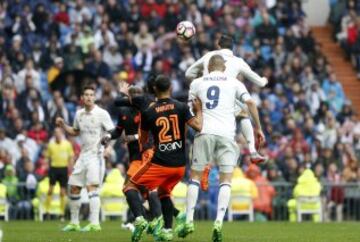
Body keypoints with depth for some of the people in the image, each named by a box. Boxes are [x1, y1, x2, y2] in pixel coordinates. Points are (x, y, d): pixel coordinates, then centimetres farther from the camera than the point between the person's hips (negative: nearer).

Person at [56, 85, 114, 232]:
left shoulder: (102, 114, -8)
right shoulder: (79, 114, 10)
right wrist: (63, 125, 9)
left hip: (96, 155, -7)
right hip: (83, 155, 7)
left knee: (92, 186, -18)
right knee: (74, 188, 9)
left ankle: (94, 223, -20)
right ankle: (74, 223, 21)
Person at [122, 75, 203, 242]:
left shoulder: (148, 112, -2)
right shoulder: (181, 107, -2)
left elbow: (143, 141, 10)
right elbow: (198, 127, -9)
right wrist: (198, 111, 8)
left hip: (160, 163, -3)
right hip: (180, 164, 3)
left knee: (130, 187, 9)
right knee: (164, 192, 28)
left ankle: (139, 218, -17)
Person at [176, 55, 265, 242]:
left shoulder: (197, 83, 14)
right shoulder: (234, 83, 12)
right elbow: (250, 102, 2)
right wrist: (258, 128, 7)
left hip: (205, 132, 0)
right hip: (226, 133, 0)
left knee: (195, 176, 11)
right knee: (226, 179, 2)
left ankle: (189, 221, 6)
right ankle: (218, 222, -14)